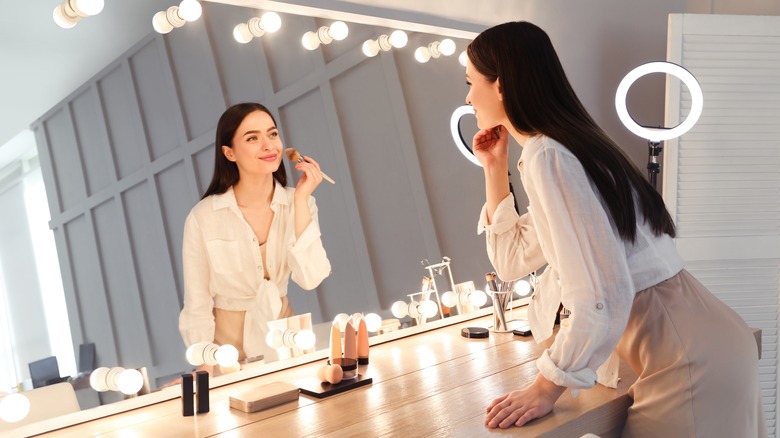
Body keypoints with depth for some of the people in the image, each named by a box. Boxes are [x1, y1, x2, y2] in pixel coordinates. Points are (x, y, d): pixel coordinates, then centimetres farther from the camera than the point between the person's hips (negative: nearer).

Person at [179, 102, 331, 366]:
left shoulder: (300, 204, -3)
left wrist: (300, 200, -17)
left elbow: (310, 278, -16)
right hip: (230, 346, -1)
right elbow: (197, 308, -6)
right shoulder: (203, 218, -11)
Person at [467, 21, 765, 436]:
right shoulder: (567, 146, 10)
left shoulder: (546, 156, -19)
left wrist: (544, 390, -16)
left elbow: (601, 299, -27)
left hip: (690, 363, -9)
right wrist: (494, 168, 12)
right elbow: (513, 260, 18)